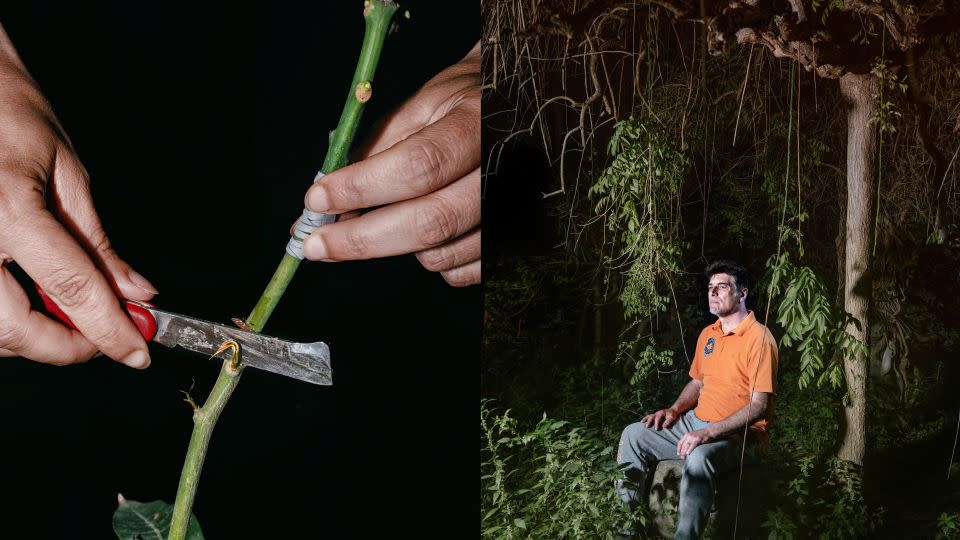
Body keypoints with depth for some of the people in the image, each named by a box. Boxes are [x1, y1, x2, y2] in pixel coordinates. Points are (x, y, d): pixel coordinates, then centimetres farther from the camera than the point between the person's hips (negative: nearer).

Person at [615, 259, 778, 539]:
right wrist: (675, 410, 3)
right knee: (633, 435, -4)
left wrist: (708, 433, -28)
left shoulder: (758, 337, -15)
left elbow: (759, 406, -21)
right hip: (696, 422, 8)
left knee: (698, 457, -38)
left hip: (738, 434, -8)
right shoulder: (708, 334, 11)